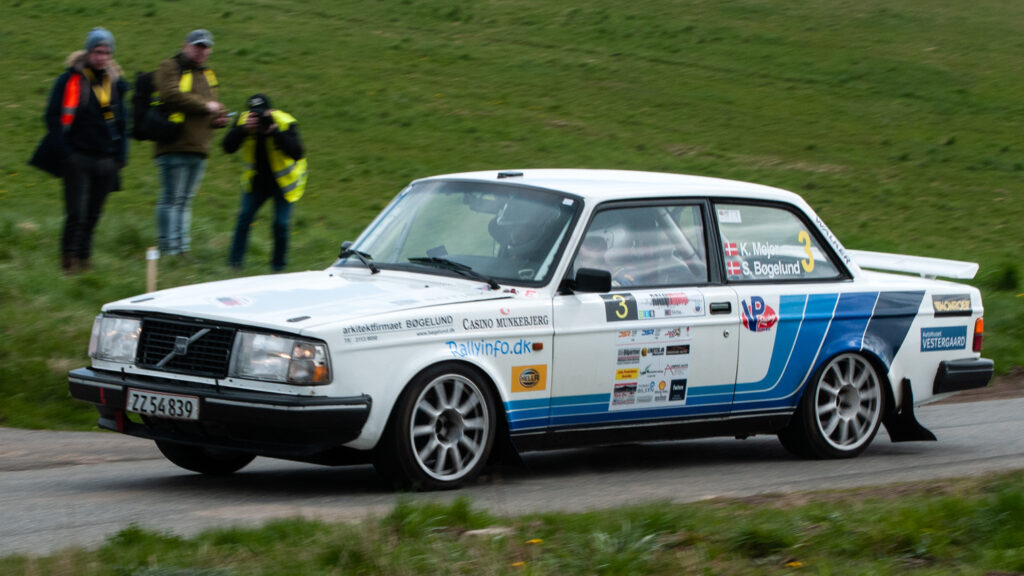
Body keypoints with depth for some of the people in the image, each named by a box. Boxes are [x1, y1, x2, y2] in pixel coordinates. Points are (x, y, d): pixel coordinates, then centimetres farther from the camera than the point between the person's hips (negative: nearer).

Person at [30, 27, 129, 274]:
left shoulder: (115, 83, 12)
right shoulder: (70, 80, -4)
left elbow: (121, 122, 21)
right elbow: (53, 117, -3)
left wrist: (120, 155, 12)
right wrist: (64, 151, -9)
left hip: (106, 160, 5)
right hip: (77, 158, -5)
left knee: (92, 216, 8)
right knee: (77, 214, -11)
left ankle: (84, 261, 15)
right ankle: (69, 261, -6)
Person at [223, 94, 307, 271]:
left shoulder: (286, 123, -23)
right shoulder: (245, 121, -13)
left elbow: (297, 152, -35)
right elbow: (228, 147, -21)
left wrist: (274, 131, -42)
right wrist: (244, 129, -38)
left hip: (283, 182, -3)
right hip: (257, 181, 3)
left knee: (281, 223, -10)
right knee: (244, 217, -7)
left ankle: (278, 266, 8)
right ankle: (233, 263, 0)